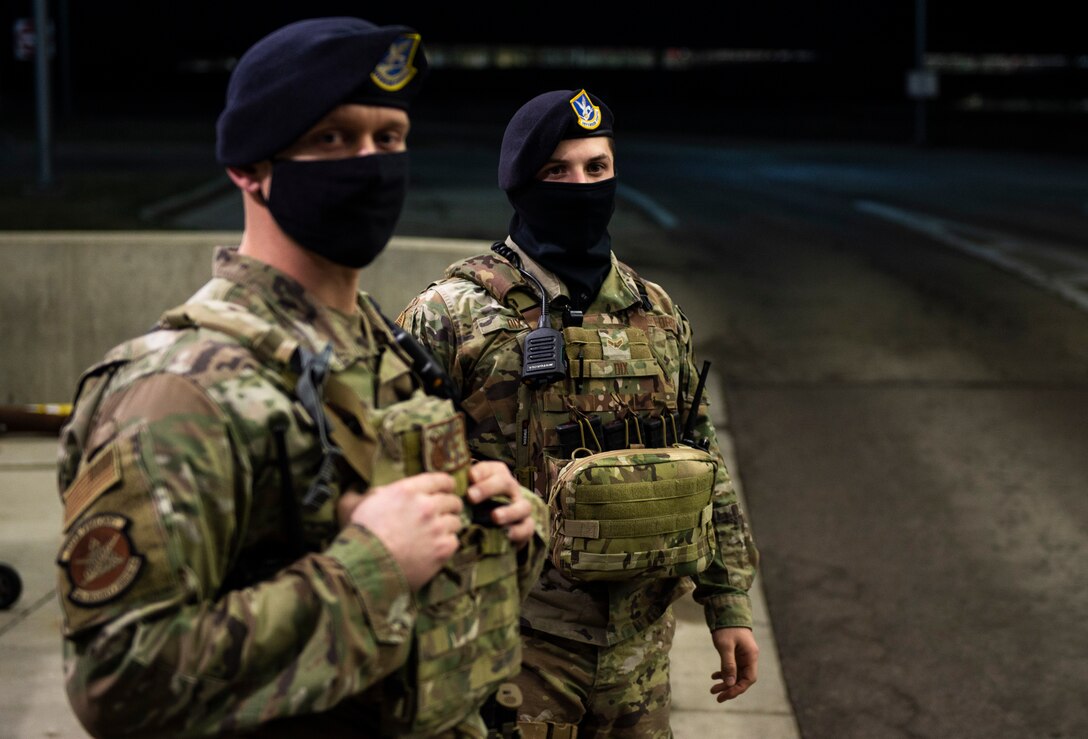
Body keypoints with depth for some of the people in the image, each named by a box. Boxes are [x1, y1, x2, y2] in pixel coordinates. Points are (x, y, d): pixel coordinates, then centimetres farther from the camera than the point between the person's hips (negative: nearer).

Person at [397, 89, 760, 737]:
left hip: (641, 644, 5)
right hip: (516, 645, -5)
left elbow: (704, 465, 14)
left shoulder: (659, 315, 9)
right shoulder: (455, 315, -8)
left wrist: (730, 606, 11)